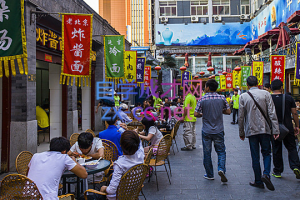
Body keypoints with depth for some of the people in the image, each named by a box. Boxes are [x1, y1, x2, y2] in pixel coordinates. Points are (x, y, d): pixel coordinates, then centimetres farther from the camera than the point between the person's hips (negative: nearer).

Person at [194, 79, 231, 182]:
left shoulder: (202, 99, -9)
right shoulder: (222, 98, -2)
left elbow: (196, 114, -9)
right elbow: (228, 111, 4)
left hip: (206, 131, -1)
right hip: (219, 130, 1)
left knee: (207, 152, 10)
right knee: (221, 151, 13)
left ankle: (209, 174, 18)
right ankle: (221, 169, -9)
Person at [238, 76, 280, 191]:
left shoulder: (243, 97, -2)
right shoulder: (265, 94, -2)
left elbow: (241, 116, -1)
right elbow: (272, 113, -7)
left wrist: (241, 133, 8)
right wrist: (275, 130, -5)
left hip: (251, 130, 0)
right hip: (265, 129, 0)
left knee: (255, 157, 8)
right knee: (266, 153, 14)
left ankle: (258, 181, 14)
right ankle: (266, 174, -8)